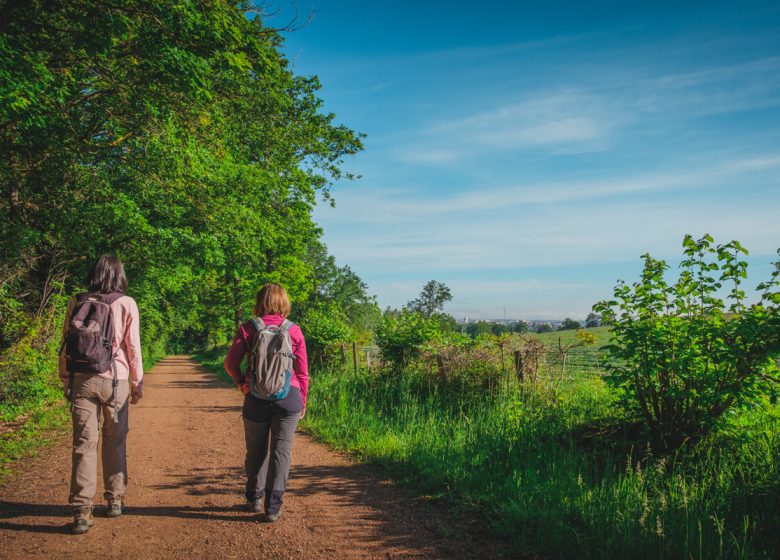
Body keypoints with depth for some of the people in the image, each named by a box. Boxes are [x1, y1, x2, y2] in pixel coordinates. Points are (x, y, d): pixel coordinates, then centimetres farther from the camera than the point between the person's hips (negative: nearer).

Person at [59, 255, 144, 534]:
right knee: (114, 442, 13)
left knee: (84, 443, 3)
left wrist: (65, 381, 15)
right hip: (115, 380, -1)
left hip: (81, 380, 1)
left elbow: (65, 346, 7)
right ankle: (114, 500, 24)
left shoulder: (76, 302, 3)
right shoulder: (126, 304, -3)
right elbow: (133, 347, -2)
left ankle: (82, 511, 1)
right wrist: (138, 382, 7)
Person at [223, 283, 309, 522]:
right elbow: (302, 372, 2)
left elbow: (230, 363, -5)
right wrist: (302, 401, 12)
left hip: (256, 398, 1)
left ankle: (255, 499, 32)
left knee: (256, 450, 17)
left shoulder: (248, 329, -2)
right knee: (281, 451, 6)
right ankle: (273, 507, 6)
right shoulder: (294, 331, 0)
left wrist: (241, 383, 11)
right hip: (289, 396, 0)